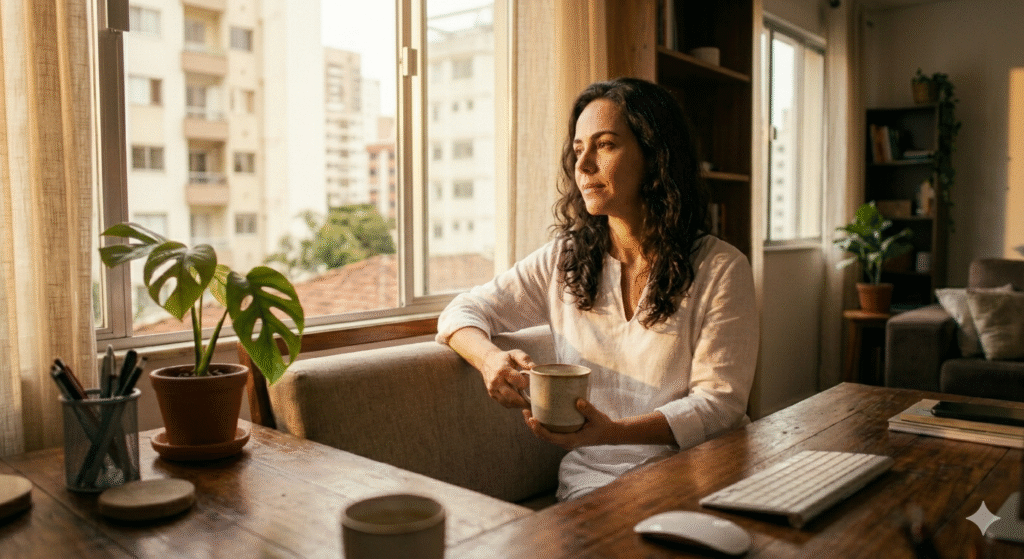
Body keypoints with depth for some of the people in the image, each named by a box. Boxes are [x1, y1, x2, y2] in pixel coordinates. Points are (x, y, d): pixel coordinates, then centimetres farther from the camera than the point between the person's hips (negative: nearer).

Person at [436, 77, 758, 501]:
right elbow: (463, 312, 10)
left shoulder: (720, 270, -4)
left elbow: (720, 402, -8)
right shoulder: (563, 260, 6)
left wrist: (614, 431, -26)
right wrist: (491, 360, -15)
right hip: (593, 477, 1)